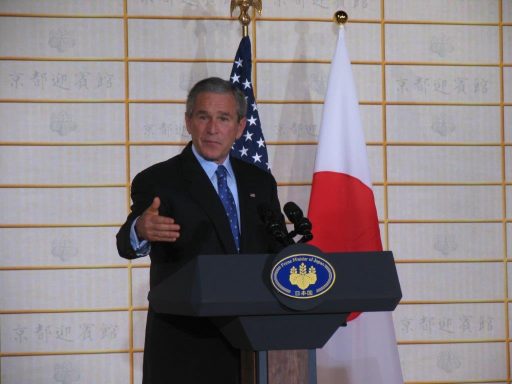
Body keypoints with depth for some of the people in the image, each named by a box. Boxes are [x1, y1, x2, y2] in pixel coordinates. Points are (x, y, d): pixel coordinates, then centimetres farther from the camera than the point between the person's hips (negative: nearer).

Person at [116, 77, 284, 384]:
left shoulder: (260, 182, 12)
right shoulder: (157, 182, -4)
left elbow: (278, 252, 14)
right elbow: (128, 243, -19)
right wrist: (141, 231, -44)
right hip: (183, 346, -4)